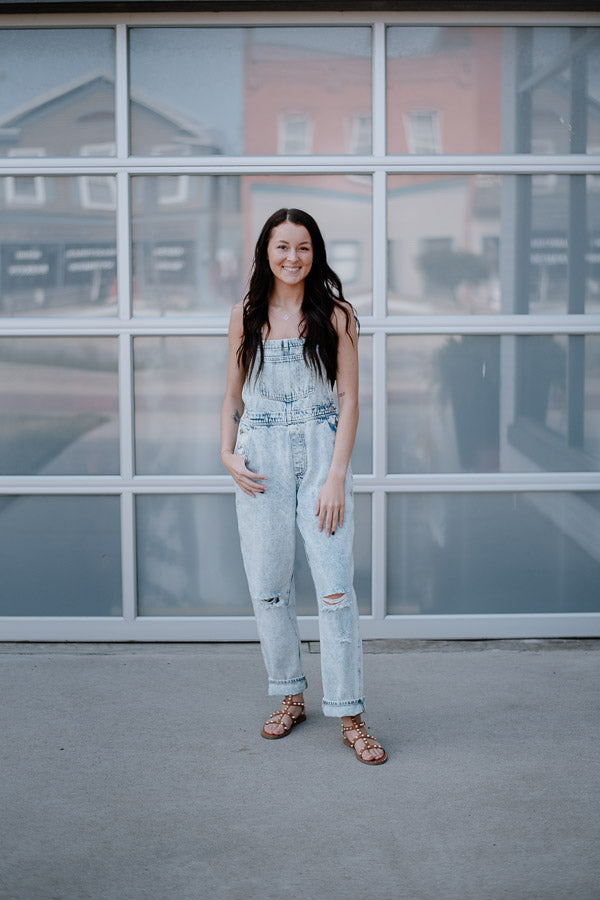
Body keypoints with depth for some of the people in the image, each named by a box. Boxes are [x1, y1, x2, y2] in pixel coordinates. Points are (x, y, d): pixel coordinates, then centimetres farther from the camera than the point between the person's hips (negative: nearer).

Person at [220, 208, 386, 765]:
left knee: (335, 588, -7)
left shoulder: (336, 316, 2)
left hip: (321, 454, -2)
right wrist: (227, 454, -2)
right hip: (260, 460, 2)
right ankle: (290, 697, 24)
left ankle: (349, 717, 1)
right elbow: (233, 396, 15)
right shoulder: (245, 316, 9)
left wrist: (336, 477, -10)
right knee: (268, 588, 5)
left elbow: (349, 400, -1)